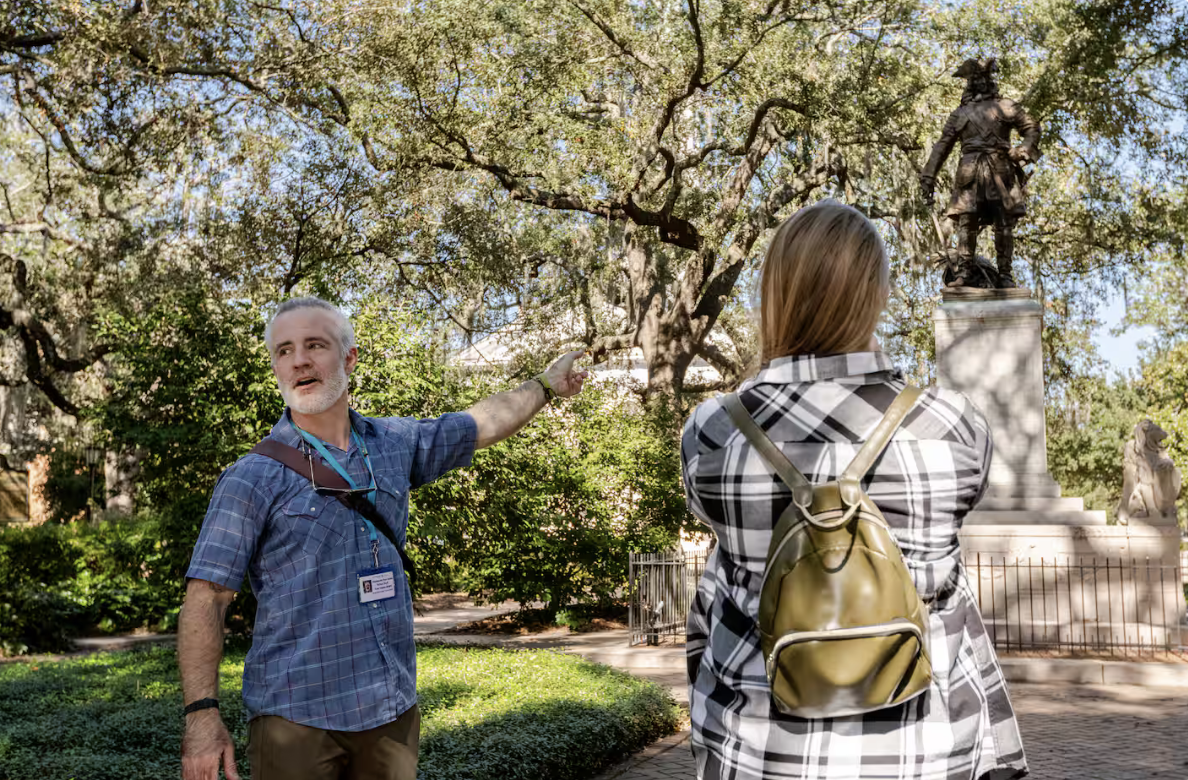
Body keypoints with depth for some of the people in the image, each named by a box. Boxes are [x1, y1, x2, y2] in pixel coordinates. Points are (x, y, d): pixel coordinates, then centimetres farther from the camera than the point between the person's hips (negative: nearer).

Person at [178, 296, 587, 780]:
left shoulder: (395, 444, 8)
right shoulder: (253, 479, -5)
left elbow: (485, 423, 25)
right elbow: (206, 598, -8)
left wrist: (545, 385, 36)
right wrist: (202, 714, -17)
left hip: (392, 710, 4)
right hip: (296, 718, -4)